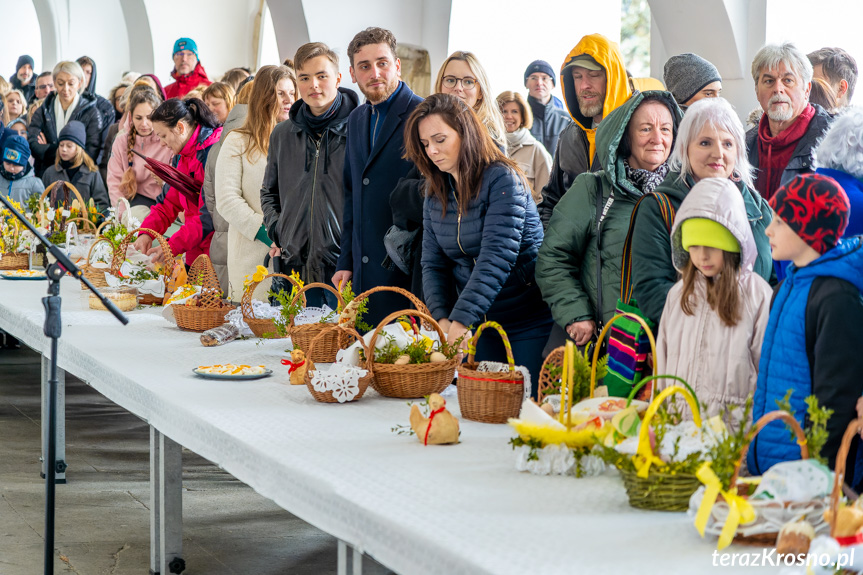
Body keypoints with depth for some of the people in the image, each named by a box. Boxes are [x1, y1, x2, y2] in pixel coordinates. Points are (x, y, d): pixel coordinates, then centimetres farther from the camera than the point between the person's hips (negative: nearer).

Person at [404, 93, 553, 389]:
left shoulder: (502, 180, -14)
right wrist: (442, 319, -13)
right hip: (479, 323, 6)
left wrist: (461, 320, -30)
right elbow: (432, 263, 4)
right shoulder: (435, 194, 7)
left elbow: (496, 258, -23)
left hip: (529, 321, -6)